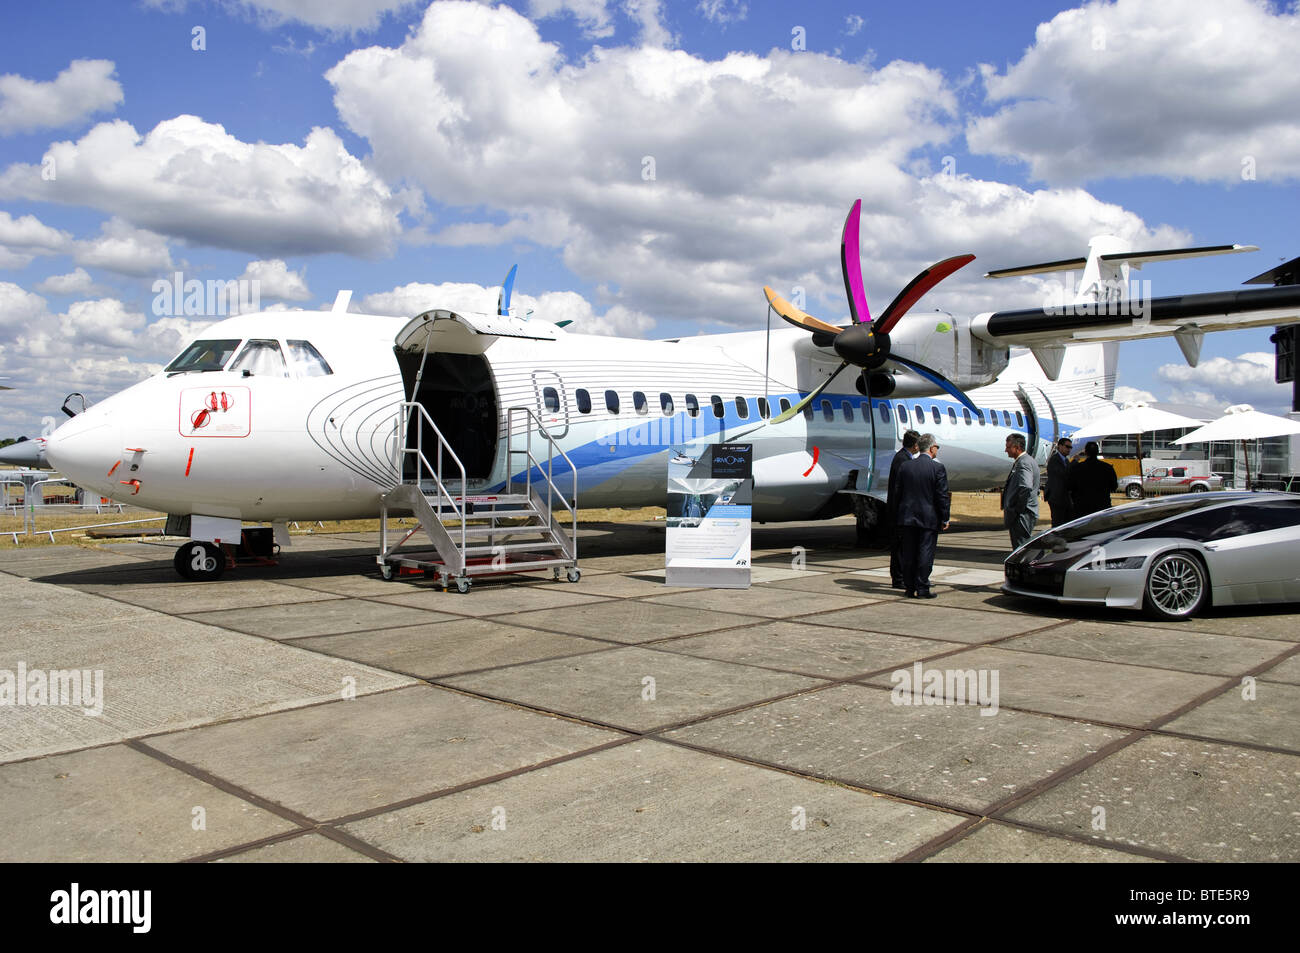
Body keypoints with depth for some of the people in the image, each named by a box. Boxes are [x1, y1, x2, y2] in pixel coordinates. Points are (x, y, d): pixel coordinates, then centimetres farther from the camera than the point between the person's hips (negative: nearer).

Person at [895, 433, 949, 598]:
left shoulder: (904, 466, 4)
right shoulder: (938, 468, -9)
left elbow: (898, 493, 7)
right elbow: (942, 496, -9)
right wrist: (944, 519, -2)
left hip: (907, 517, 4)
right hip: (929, 519, -4)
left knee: (908, 553, 9)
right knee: (925, 553, 1)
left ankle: (910, 588, 14)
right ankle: (922, 589, 2)